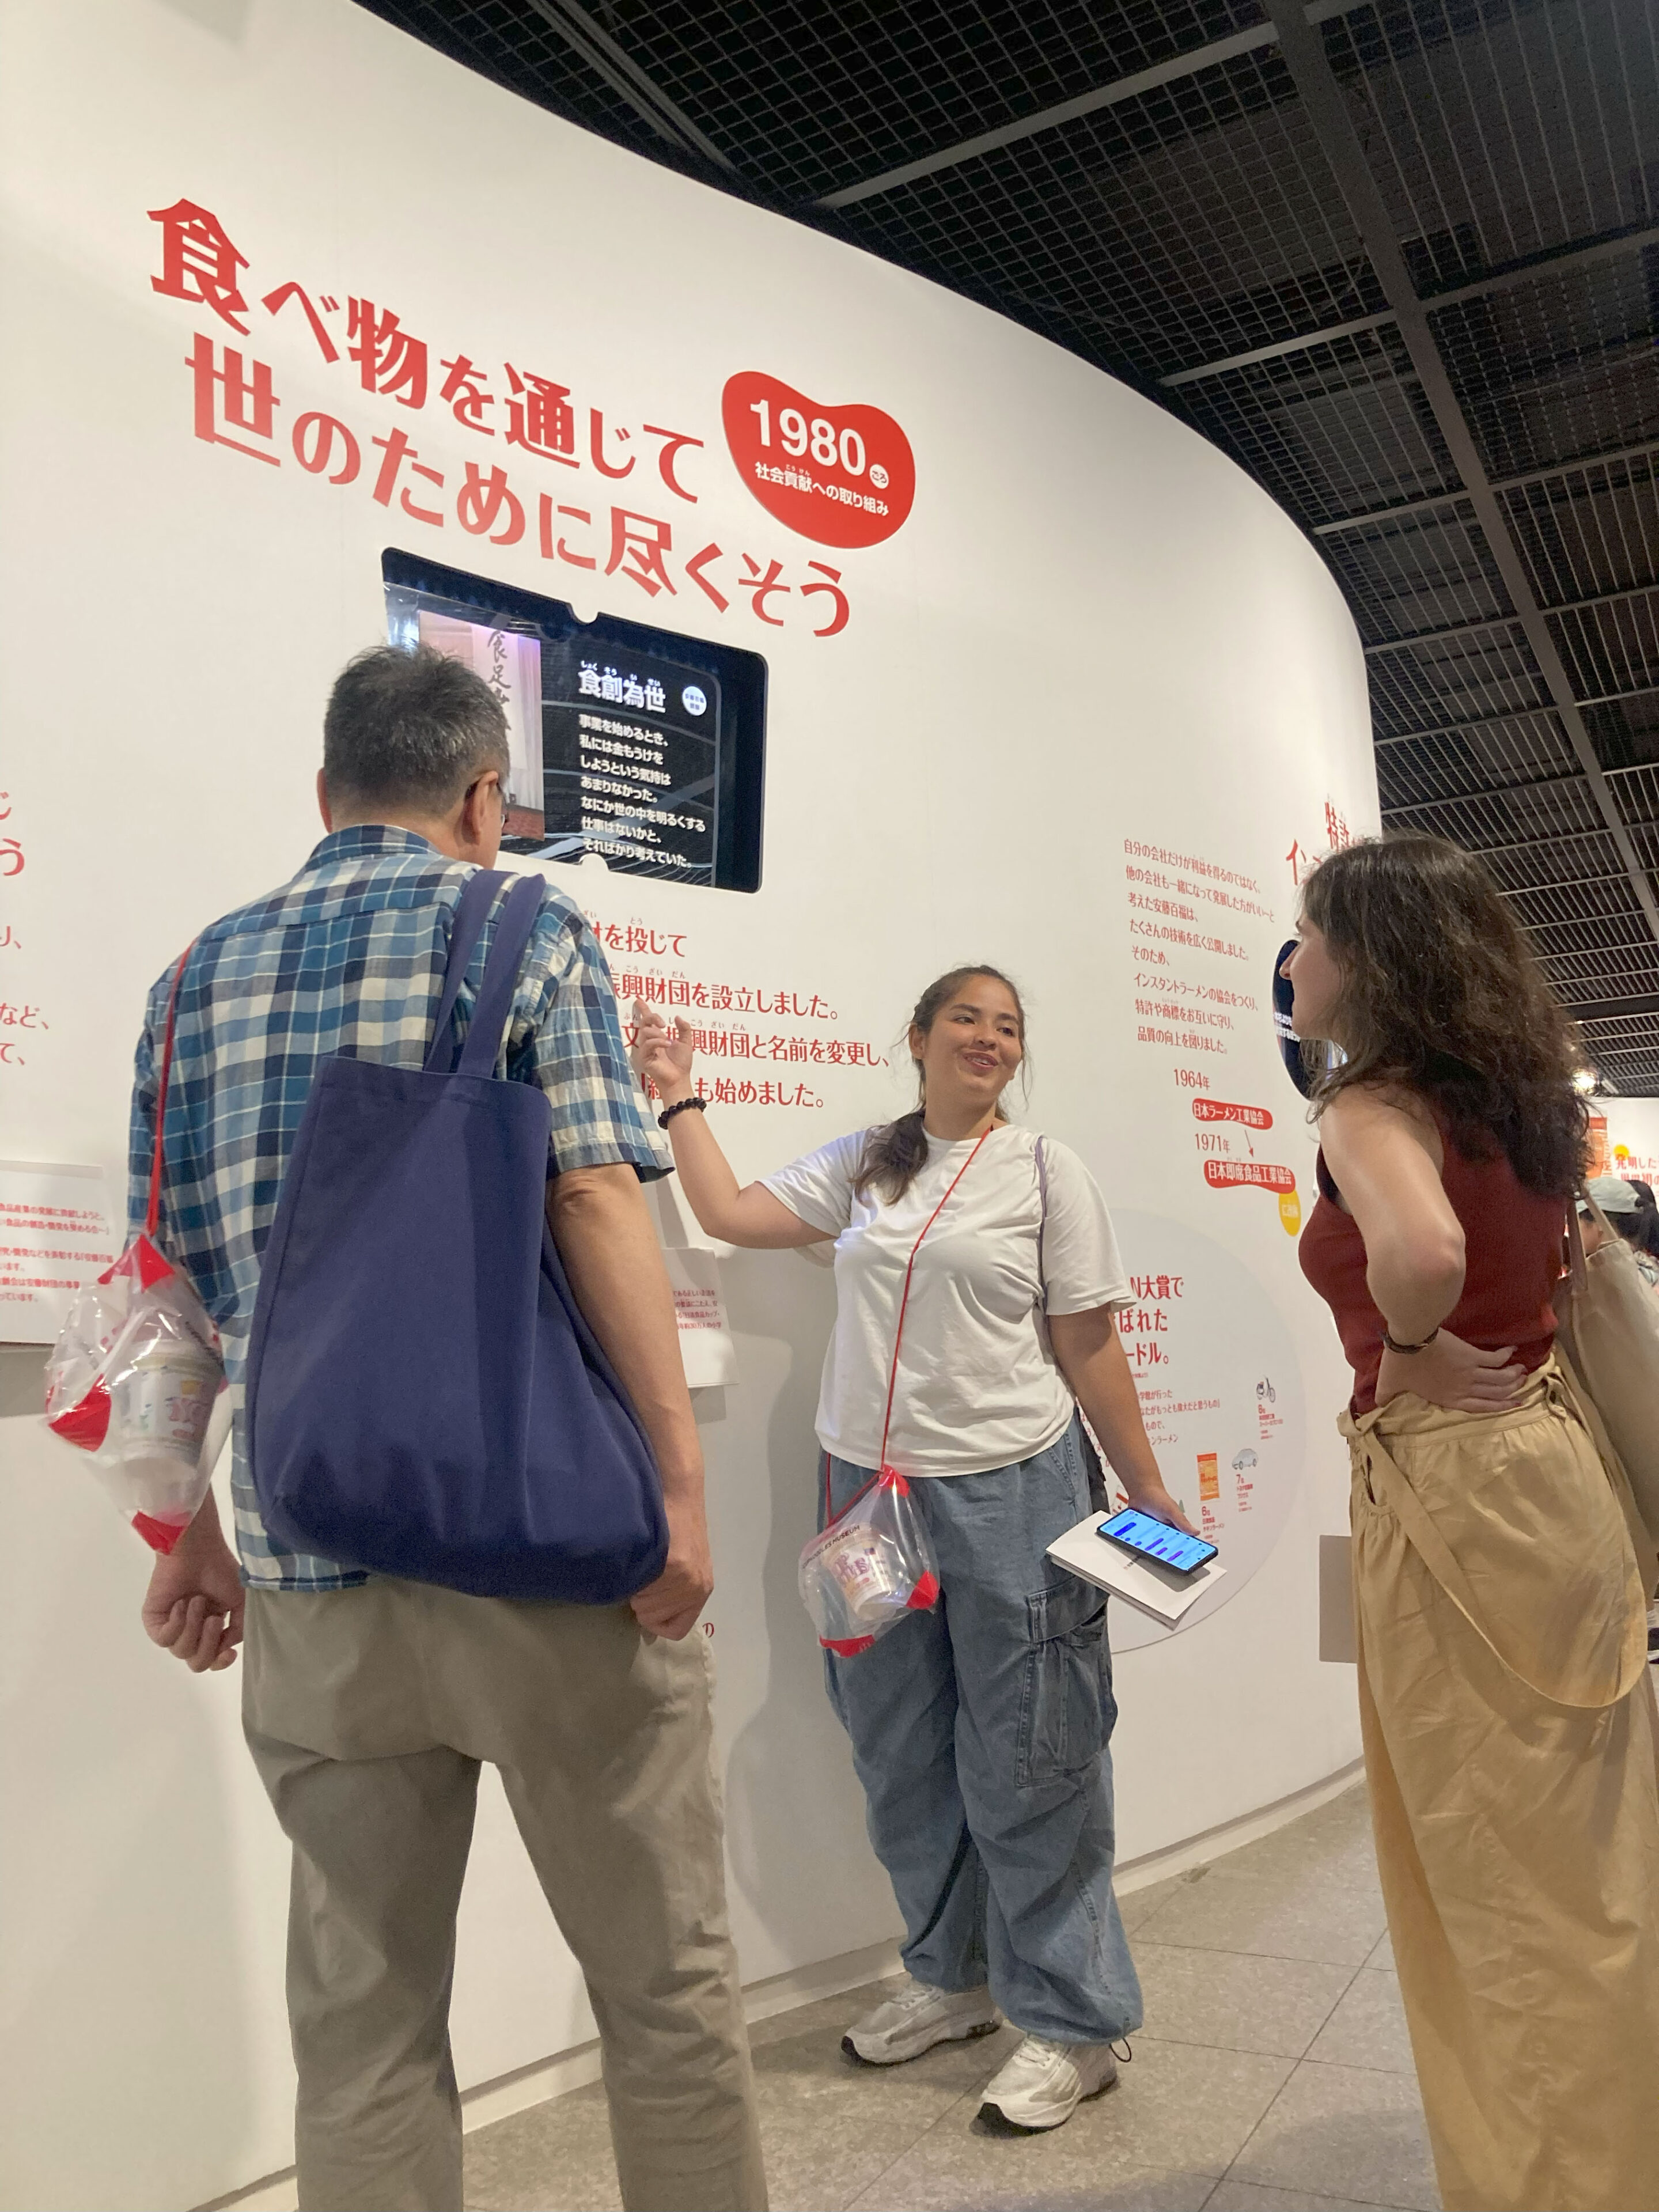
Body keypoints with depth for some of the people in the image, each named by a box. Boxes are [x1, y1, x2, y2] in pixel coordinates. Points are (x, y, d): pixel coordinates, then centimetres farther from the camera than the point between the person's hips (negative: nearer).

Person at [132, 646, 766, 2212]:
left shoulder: (203, 973, 12)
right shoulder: (526, 930, -2)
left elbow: (170, 1277, 12)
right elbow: (596, 1204, -14)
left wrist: (189, 1532, 18)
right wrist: (679, 1478, -13)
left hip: (308, 1567, 5)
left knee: (359, 2010, 17)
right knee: (662, 1976, 11)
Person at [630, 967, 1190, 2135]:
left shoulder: (1047, 1172, 0)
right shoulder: (860, 1164, 9)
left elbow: (1089, 1347, -1)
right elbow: (730, 1213, 5)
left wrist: (1149, 1492, -2)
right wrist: (680, 1095, 8)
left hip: (1009, 1491, -4)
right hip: (869, 1489, 4)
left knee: (1024, 1762, 2)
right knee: (901, 1757, 15)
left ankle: (1074, 2024, 20)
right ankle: (953, 1977, 36)